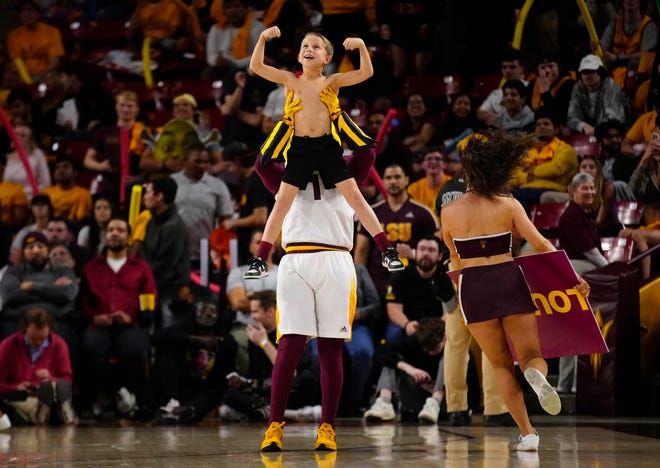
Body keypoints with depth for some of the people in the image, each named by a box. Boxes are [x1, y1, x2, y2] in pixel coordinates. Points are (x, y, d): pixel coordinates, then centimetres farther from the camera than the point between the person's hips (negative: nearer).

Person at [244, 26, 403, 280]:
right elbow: (256, 66, -3)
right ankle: (260, 260, 3)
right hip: (299, 148, 0)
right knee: (282, 203, -1)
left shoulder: (332, 81, 4)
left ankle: (387, 251, 1)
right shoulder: (291, 80, 4)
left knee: (355, 197, -2)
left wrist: (361, 47, -19)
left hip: (327, 147, 0)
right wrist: (263, 38, -15)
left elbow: (366, 72, -4)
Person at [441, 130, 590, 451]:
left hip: (474, 289, 0)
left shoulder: (450, 212, -1)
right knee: (532, 357, 7)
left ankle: (528, 433, 2)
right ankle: (536, 376, -32)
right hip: (511, 281, 0)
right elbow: (541, 245, -6)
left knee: (501, 365, 12)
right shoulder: (509, 205, -2)